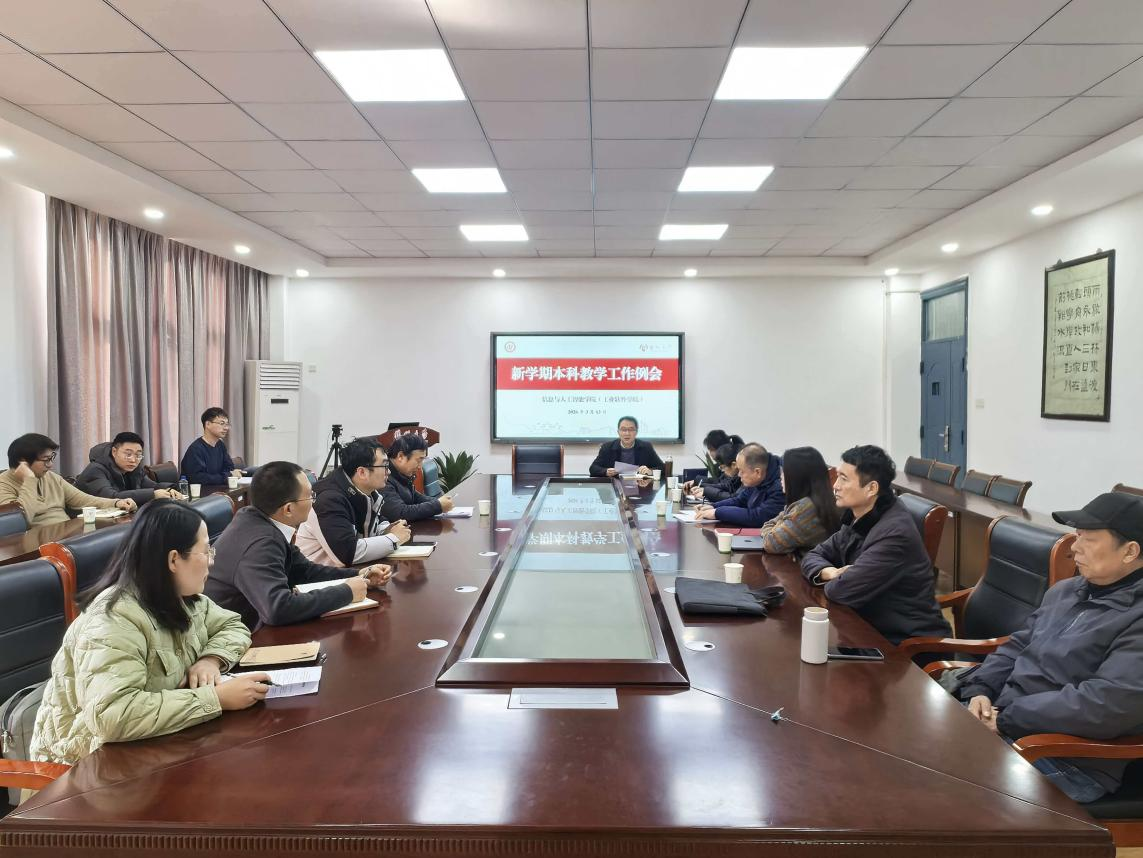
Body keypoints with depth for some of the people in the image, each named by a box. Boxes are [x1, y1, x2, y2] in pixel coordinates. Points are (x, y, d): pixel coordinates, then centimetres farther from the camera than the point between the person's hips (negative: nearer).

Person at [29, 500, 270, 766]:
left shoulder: (181, 598, -3)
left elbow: (232, 625, 7)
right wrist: (217, 698, -35)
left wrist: (211, 659, -14)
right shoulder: (115, 620, -27)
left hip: (151, 741, 7)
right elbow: (112, 716, -37)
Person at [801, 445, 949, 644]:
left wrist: (830, 581, -5)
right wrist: (830, 573, -11)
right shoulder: (858, 519, 4)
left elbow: (845, 590, -27)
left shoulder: (894, 533, -24)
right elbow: (813, 556, 10)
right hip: (874, 628, 7)